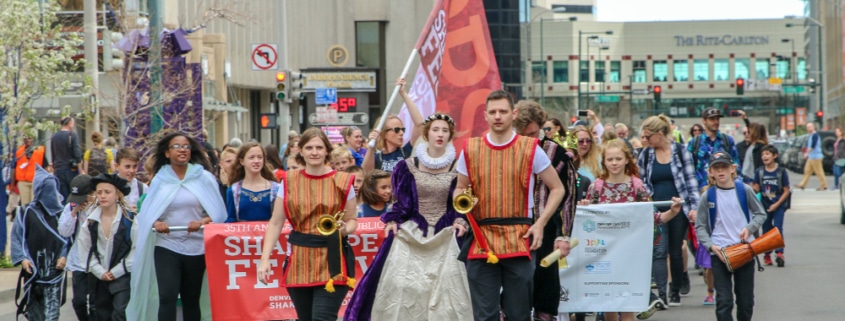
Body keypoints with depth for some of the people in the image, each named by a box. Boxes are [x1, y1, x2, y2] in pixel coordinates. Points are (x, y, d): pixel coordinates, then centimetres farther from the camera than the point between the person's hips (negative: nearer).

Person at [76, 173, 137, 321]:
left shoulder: (130, 218, -10)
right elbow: (85, 249, 2)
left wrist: (116, 271, -11)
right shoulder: (91, 219, 3)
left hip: (123, 275, -5)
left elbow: (137, 249, -12)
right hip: (98, 277, 5)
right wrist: (99, 271, -7)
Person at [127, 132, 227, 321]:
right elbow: (147, 213, 6)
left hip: (196, 247, 1)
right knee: (167, 298, -14)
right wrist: (156, 223, -16)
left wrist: (202, 222, -18)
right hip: (166, 246, -1)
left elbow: (219, 212, 1)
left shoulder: (204, 178, 3)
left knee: (191, 299, 9)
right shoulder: (160, 179, 5)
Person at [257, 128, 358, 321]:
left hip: (332, 260, -3)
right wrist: (265, 259, -4)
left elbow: (352, 220, 8)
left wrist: (344, 229, -16)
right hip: (300, 262, 3)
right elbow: (275, 223, 4)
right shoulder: (289, 181, 3)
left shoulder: (342, 181, -1)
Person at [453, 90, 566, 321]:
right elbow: (459, 189, 18)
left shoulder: (530, 149, 1)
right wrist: (461, 199, -7)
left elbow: (557, 189, 8)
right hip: (481, 241, 1)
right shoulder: (470, 149, 6)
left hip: (519, 241, -1)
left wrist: (540, 223, -4)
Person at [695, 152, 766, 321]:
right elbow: (700, 227, 2)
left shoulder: (744, 191, 0)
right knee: (724, 301, -6)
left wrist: (749, 228, -7)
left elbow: (760, 214, 11)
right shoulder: (708, 196, -2)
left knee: (746, 301, 10)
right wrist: (711, 246, -13)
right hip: (719, 253, -1)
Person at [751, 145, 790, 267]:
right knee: (766, 229, 8)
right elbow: (756, 188, 4)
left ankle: (779, 253, -16)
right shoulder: (759, 172, 2)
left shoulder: (781, 172, -6)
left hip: (778, 205, -3)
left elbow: (786, 191, -4)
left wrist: (777, 204, -12)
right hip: (765, 205, 3)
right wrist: (752, 187, -20)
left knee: (777, 228, -13)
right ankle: (767, 255, 15)